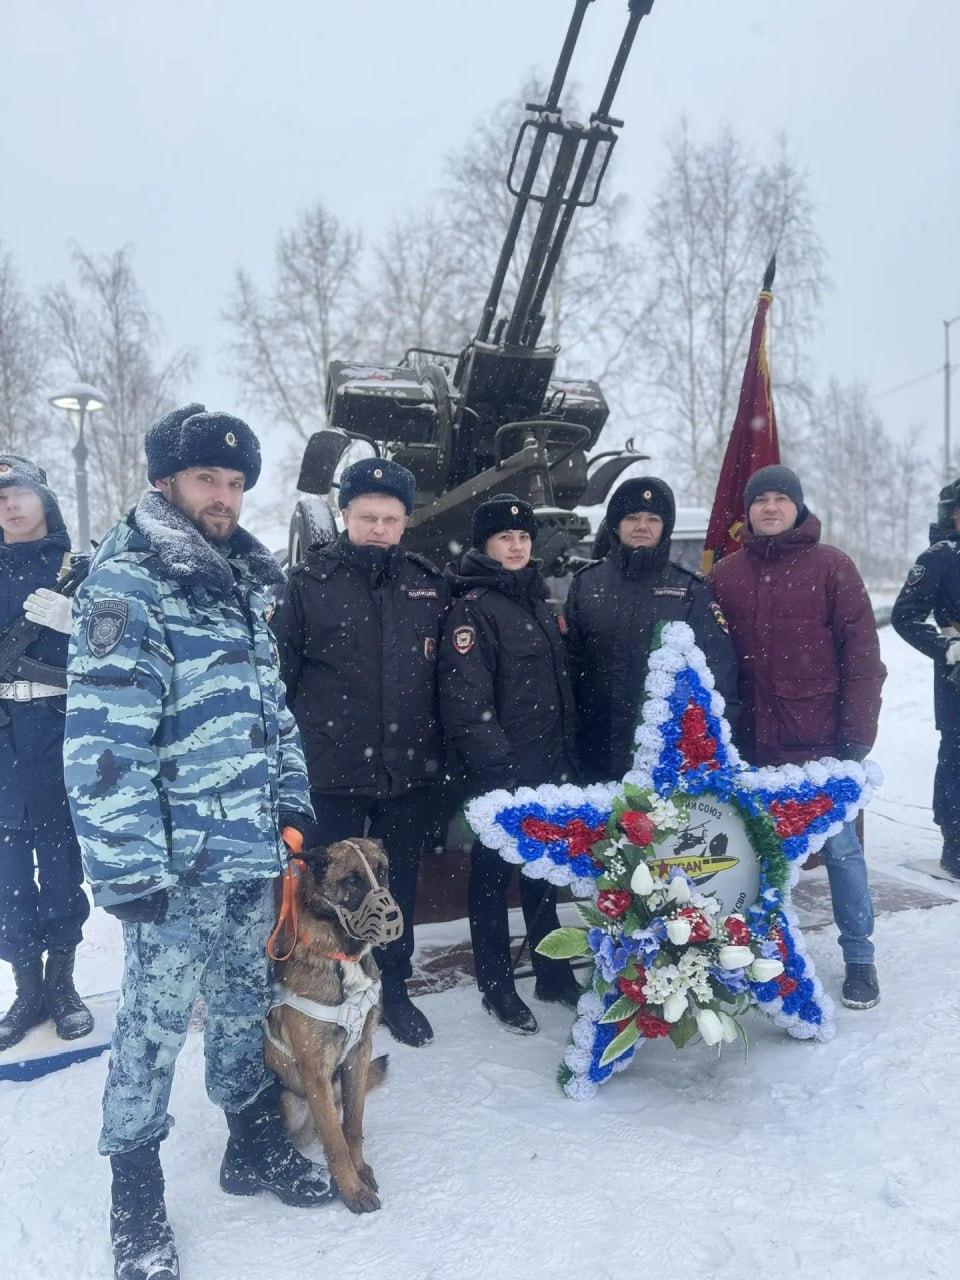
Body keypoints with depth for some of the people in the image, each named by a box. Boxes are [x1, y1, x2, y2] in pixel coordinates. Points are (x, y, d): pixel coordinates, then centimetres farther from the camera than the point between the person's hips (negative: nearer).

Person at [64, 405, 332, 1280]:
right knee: (155, 1025, 7)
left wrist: (292, 802, 15)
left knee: (244, 1005, 20)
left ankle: (256, 1146, 38)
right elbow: (104, 739, -19)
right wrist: (128, 868, -20)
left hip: (252, 850, 7)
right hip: (179, 862, -7)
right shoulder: (127, 583, -12)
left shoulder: (244, 584, 13)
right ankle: (136, 1198, 26)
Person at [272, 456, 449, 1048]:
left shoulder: (429, 583, 5)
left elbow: (447, 669, 14)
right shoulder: (309, 582, -6)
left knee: (401, 883, 17)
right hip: (333, 772, -3)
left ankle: (395, 989, 35)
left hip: (411, 771, 3)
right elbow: (278, 671, -5)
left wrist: (442, 748, 10)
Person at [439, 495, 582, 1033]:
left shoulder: (538, 600, 14)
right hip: (500, 773, -7)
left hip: (549, 767, 8)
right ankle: (498, 987, 21)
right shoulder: (473, 609, -11)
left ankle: (554, 973, 33)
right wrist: (497, 764, -19)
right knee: (493, 874, 6)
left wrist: (570, 756, 16)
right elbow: (466, 703, -18)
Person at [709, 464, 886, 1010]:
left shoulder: (832, 566, -2)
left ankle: (860, 958, 23)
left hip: (823, 741, -2)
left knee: (841, 848, 6)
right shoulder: (726, 574, 6)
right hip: (755, 743, 3)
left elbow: (862, 653, -4)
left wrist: (857, 731, -9)